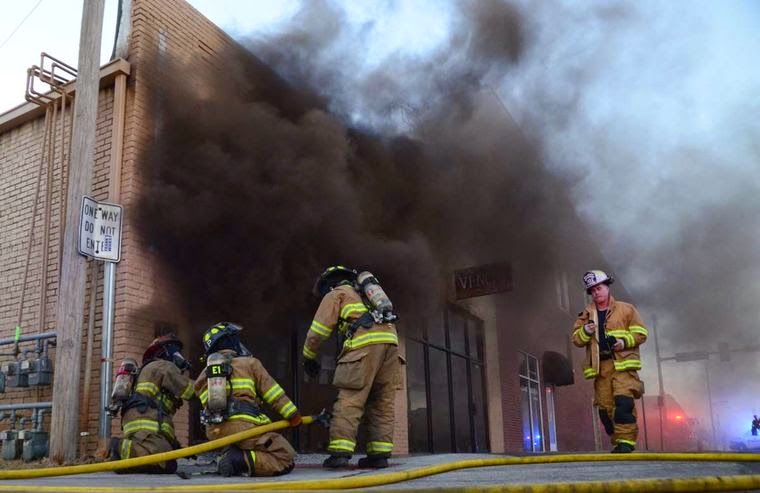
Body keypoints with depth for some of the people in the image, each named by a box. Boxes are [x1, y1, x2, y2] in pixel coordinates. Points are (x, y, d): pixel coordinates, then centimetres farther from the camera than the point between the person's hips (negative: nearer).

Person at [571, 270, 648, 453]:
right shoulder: (586, 314, 18)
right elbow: (576, 340, 14)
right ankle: (617, 441, 11)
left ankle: (626, 440, -15)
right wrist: (585, 332, -7)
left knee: (623, 401, -19)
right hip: (600, 366, 4)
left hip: (622, 363, -4)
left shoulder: (626, 309, 9)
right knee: (605, 407, 1)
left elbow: (641, 333, 6)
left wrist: (624, 341, -11)